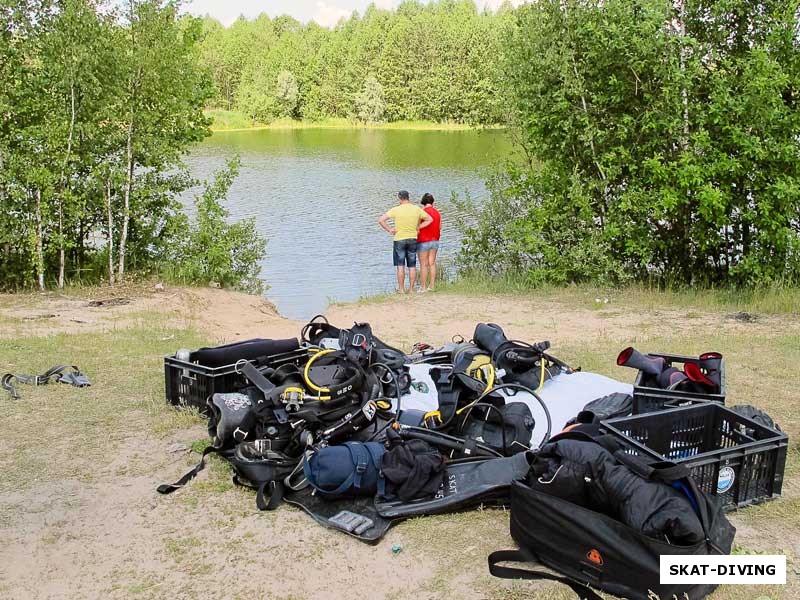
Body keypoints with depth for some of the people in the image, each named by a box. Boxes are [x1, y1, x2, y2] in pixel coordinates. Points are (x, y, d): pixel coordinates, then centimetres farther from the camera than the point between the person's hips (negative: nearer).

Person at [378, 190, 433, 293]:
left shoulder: (396, 210, -9)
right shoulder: (416, 209, -1)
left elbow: (381, 220, -11)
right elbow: (429, 219, 7)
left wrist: (389, 230, -3)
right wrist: (417, 228, 6)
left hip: (399, 239, -2)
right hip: (413, 239, 3)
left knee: (400, 266, 2)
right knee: (412, 266, 8)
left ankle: (401, 289, 4)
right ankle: (411, 289, 11)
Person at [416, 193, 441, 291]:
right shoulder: (437, 213, 4)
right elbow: (439, 228, 9)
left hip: (423, 241, -6)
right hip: (435, 241, 6)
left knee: (424, 265, -2)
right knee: (432, 263, 8)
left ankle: (423, 286, 0)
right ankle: (432, 286, 8)